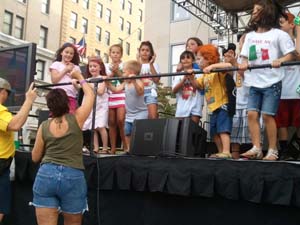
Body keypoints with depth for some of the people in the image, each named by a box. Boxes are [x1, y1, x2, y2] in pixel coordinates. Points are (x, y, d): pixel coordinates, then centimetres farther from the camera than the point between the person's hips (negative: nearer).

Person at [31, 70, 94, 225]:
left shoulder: (44, 126, 4)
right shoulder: (76, 119, -1)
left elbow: (35, 158, 13)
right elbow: (90, 95, 16)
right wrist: (80, 78, 30)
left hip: (46, 175, 1)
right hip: (73, 177, -1)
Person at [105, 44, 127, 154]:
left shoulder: (124, 65, 5)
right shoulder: (106, 66, 13)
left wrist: (117, 71, -11)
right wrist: (112, 73, -8)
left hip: (121, 95, -3)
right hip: (109, 96, 3)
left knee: (120, 120, -15)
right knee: (111, 122, 2)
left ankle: (125, 144, -1)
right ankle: (113, 147, 8)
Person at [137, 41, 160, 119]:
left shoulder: (154, 64, 9)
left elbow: (156, 80, -6)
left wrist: (151, 64, -6)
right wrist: (139, 63, -6)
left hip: (150, 92, -1)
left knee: (153, 117, -16)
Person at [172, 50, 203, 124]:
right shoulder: (178, 75, 9)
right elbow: (174, 90, -3)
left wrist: (191, 78, -13)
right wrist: (184, 79, -14)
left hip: (195, 106, -2)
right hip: (182, 107, 2)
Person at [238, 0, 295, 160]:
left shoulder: (278, 34, 0)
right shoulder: (249, 35, 16)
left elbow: (290, 55, -2)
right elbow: (245, 57, 14)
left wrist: (279, 60, -22)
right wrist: (244, 65, -8)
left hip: (272, 82, -5)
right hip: (254, 82, 5)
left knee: (267, 115, -8)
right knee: (252, 113, -4)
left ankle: (273, 151, 1)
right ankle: (256, 149, -1)